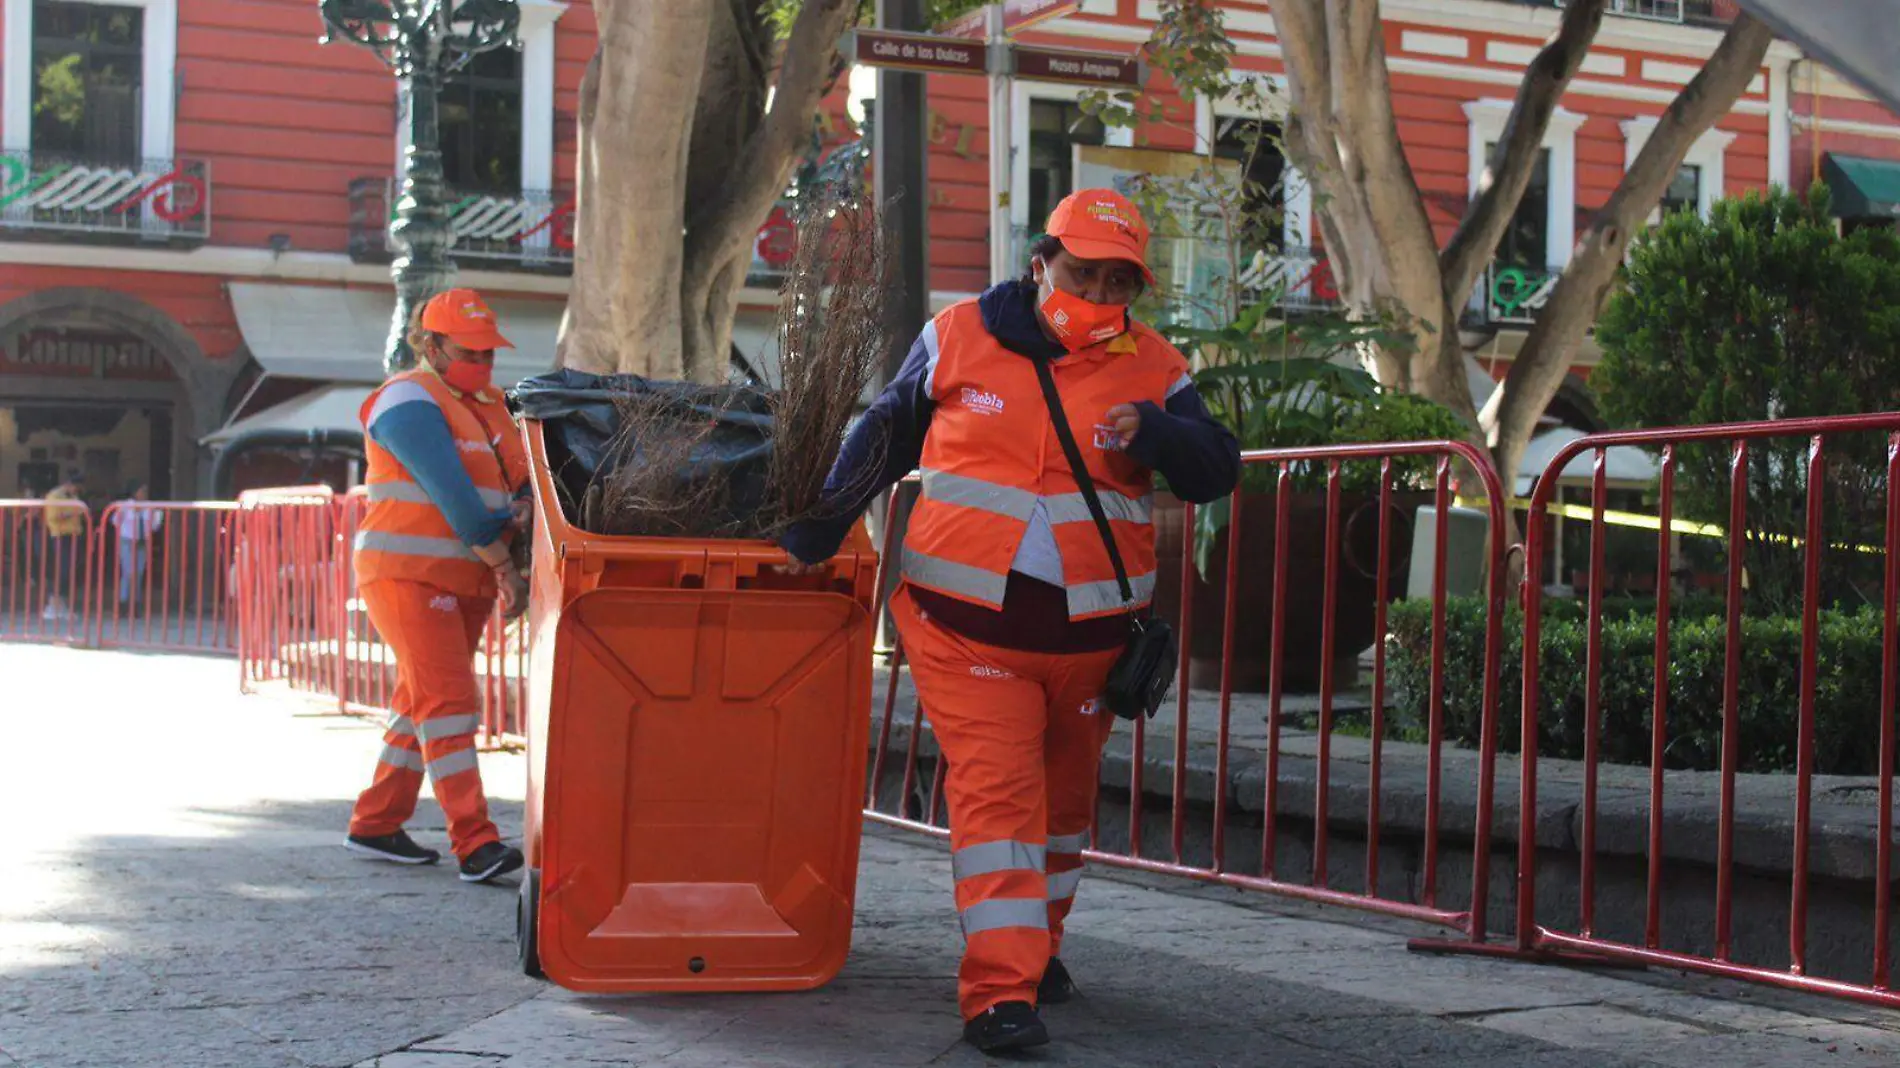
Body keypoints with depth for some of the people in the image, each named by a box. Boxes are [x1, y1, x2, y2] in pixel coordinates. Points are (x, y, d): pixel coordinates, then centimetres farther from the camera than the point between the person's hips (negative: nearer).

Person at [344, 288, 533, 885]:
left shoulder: (486, 404, 18)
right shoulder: (409, 403, -10)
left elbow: (522, 476, 16)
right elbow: (452, 494, -18)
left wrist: (524, 505, -9)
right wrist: (504, 567, -19)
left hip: (465, 582, 9)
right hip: (409, 575, -9)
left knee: (421, 705, 13)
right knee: (448, 702, -15)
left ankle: (375, 825, 22)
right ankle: (475, 845, -21)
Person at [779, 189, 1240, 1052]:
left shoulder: (1152, 368, 1)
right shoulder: (957, 340, 0)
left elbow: (1217, 471, -4)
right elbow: (881, 442, 10)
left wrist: (1157, 432, -24)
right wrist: (815, 534, 10)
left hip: (1090, 635, 3)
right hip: (966, 624, -2)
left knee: (1063, 796, 18)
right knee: (994, 791, -12)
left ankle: (1036, 946, 40)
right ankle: (999, 991, -14)